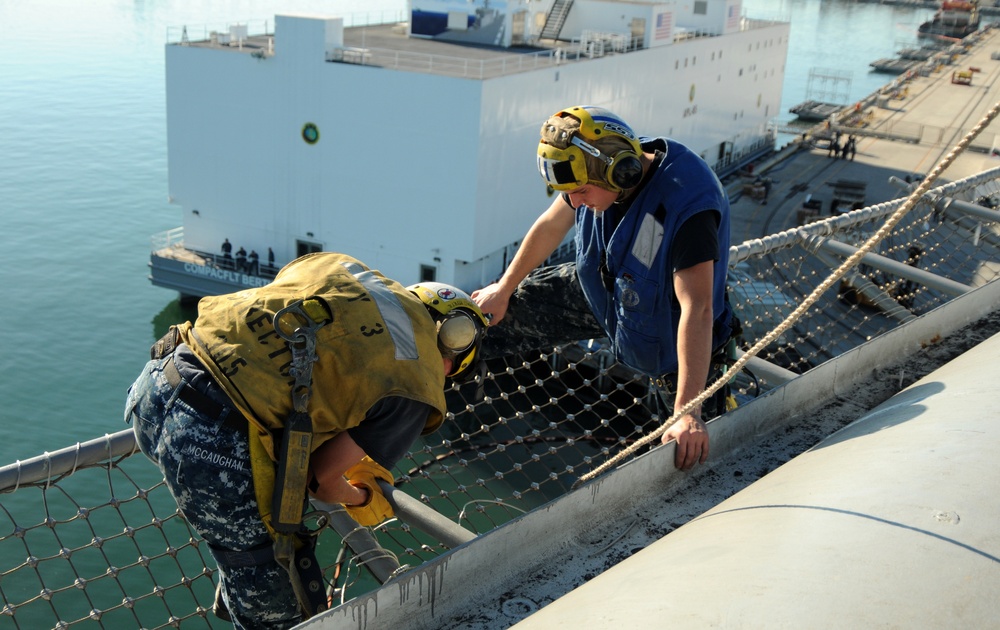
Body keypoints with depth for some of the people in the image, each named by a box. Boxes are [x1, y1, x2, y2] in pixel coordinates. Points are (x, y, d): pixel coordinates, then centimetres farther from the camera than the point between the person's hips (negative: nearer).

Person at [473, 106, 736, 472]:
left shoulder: (688, 207, -41)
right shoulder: (597, 169, -20)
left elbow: (697, 309, -43)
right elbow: (551, 226, -2)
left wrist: (688, 412, -45)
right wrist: (504, 289, 12)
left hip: (665, 326, -5)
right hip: (602, 290, 5)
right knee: (512, 308, 8)